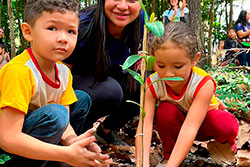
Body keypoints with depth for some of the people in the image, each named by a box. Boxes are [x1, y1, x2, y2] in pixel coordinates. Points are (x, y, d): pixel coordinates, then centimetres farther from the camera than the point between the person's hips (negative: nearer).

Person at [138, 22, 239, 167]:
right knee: (165, 111, -32)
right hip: (175, 125, 2)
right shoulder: (152, 84, -26)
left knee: (226, 125, -34)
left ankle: (225, 144, 3)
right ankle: (169, 154, -7)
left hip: (203, 122, -1)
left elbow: (190, 127, -45)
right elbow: (145, 124, -35)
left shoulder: (204, 84, -35)